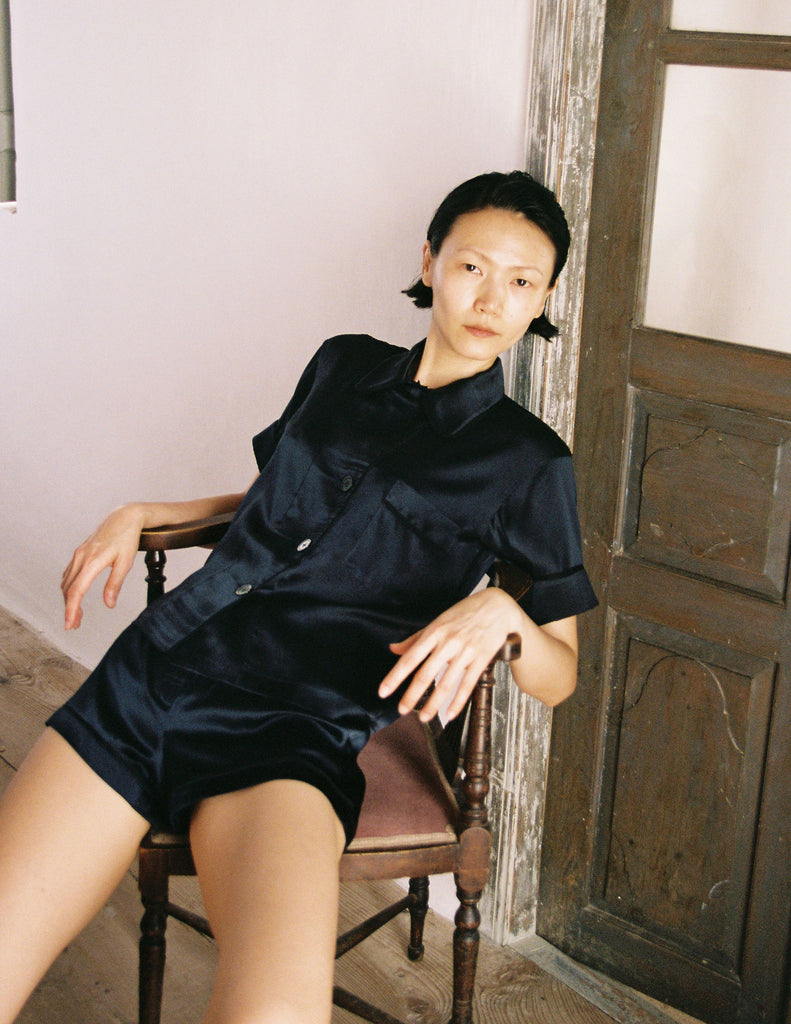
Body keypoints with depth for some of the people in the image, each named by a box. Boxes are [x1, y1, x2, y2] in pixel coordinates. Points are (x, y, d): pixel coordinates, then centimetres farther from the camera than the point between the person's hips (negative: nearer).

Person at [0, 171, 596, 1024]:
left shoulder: (526, 462, 7)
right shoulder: (343, 366, 18)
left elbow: (558, 676, 10)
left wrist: (499, 611, -11)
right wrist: (139, 514, 18)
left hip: (295, 727, -3)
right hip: (154, 667, 4)